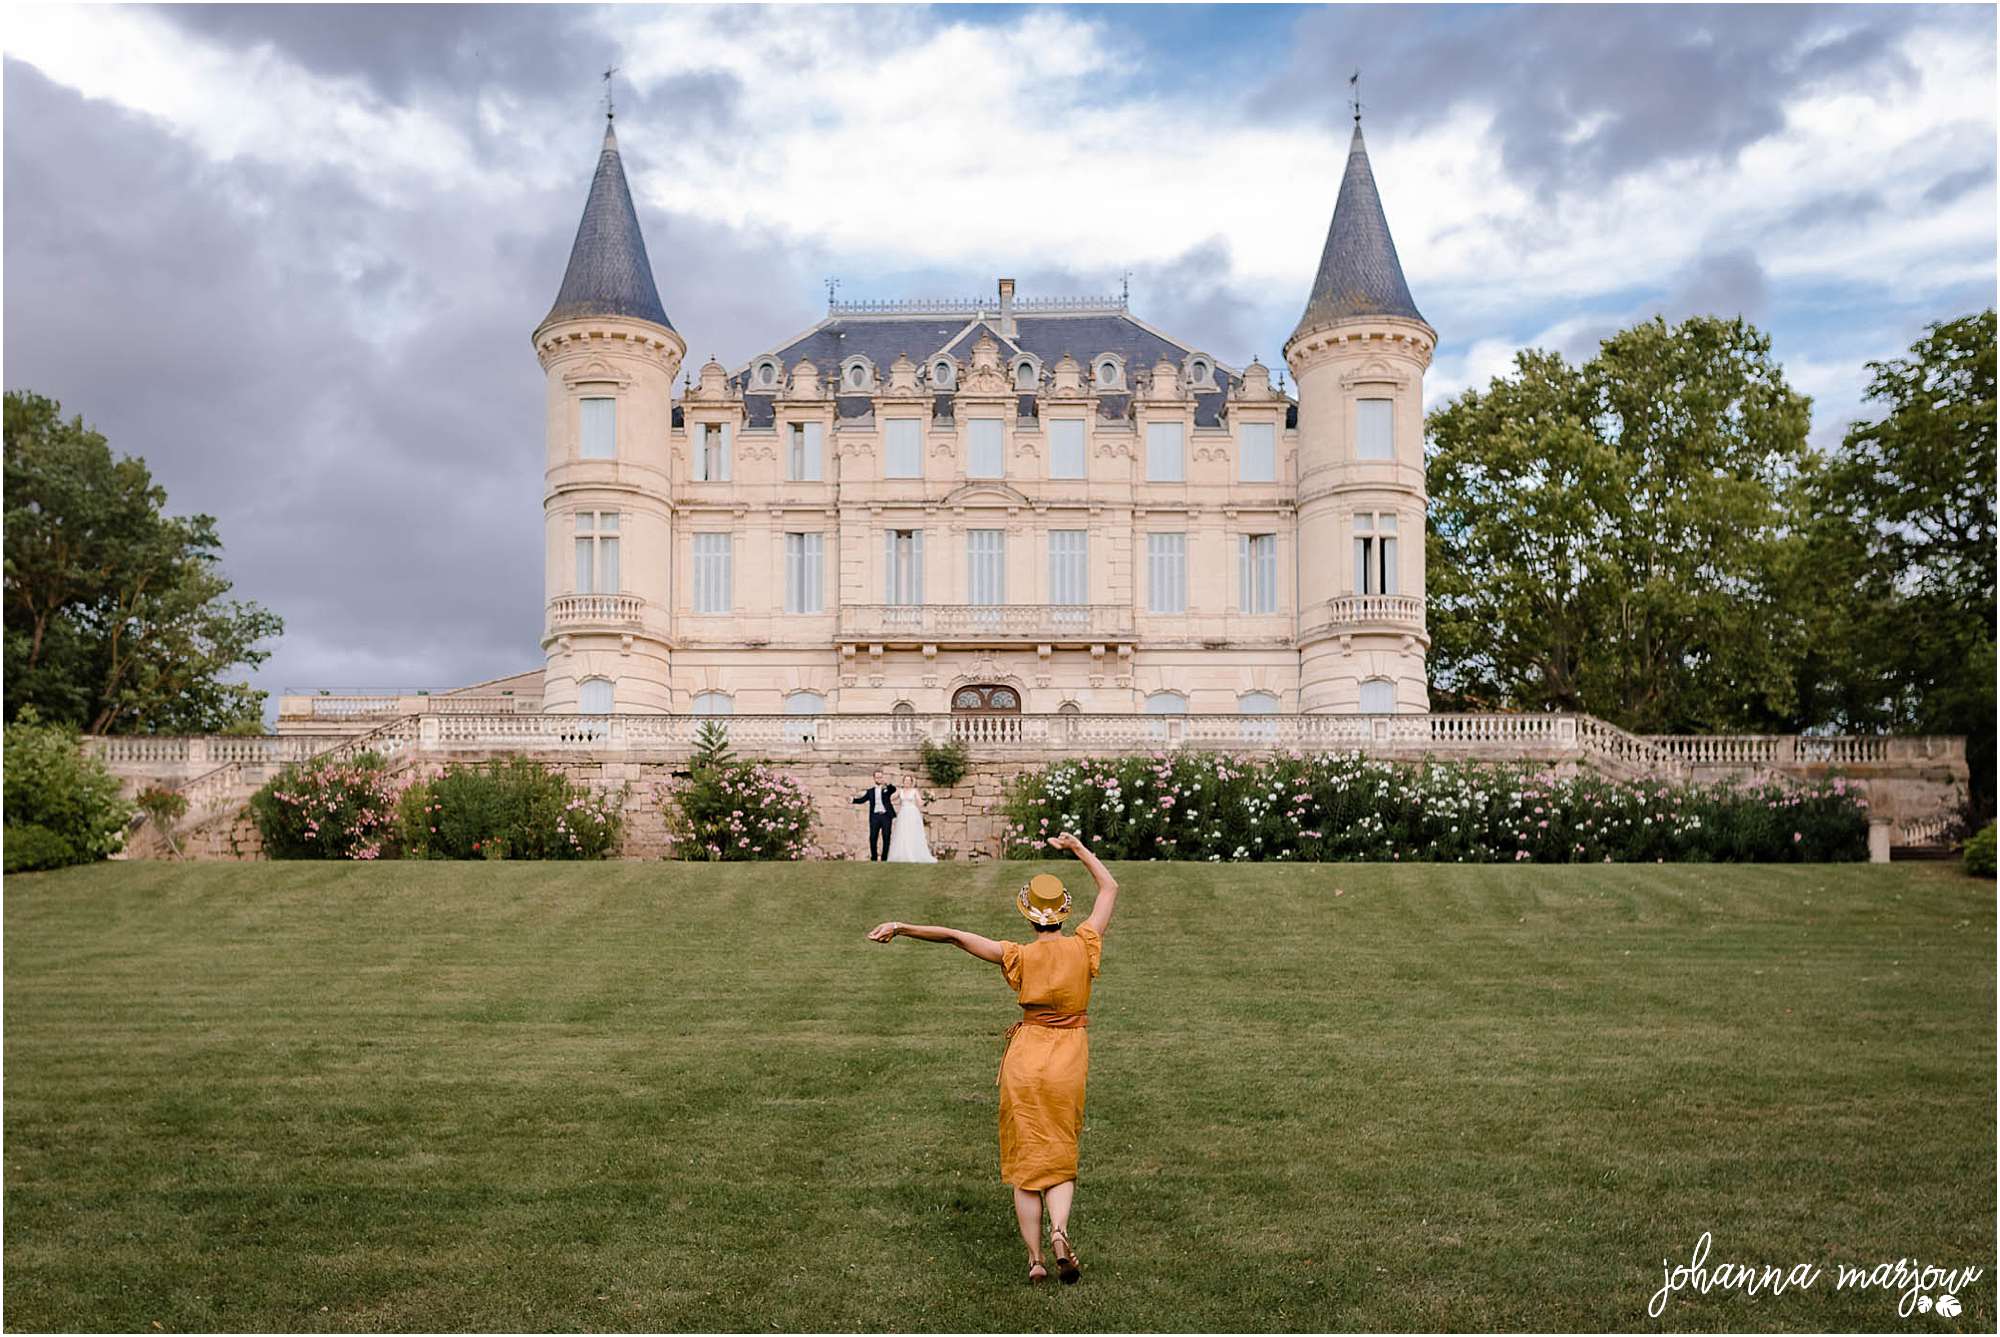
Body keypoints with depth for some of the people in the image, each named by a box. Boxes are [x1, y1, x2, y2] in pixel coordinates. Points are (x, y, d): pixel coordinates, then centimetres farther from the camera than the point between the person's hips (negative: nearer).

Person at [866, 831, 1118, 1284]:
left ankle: (1035, 1258, 4)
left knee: (1026, 1159, 8)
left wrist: (902, 928, -5)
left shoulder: (1019, 957, -8)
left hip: (1025, 1057, 0)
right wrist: (1078, 848, 15)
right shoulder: (1083, 946, -6)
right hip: (1068, 1060, 1)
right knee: (1061, 1158, 11)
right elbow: (1110, 887, 7)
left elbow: (955, 935, -10)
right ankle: (1059, 1232, -15)